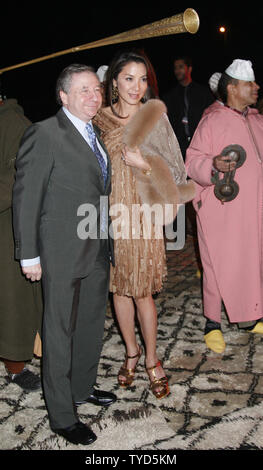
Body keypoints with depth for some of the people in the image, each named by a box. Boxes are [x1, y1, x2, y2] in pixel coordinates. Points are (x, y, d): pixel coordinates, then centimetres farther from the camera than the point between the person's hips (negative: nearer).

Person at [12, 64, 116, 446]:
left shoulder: (95, 135, 11)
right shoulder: (44, 134, -12)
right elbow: (25, 197, -13)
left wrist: (108, 242, 11)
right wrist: (29, 255, -13)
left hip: (98, 250, 8)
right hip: (62, 253, -8)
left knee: (92, 323, 20)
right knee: (60, 332, 5)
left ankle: (83, 387, 41)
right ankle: (62, 416, 21)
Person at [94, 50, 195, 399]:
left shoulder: (155, 117, -2)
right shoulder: (100, 119, 5)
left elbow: (176, 174, -2)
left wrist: (145, 165, -19)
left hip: (143, 215, -3)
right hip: (109, 214, 3)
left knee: (142, 291, 0)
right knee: (118, 287, 12)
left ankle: (151, 358, 21)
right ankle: (131, 351, 31)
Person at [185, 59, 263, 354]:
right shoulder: (212, 122, -6)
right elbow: (192, 163, -11)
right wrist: (214, 165, -28)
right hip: (221, 209, -6)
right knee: (219, 265, 2)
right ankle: (212, 323, 17)